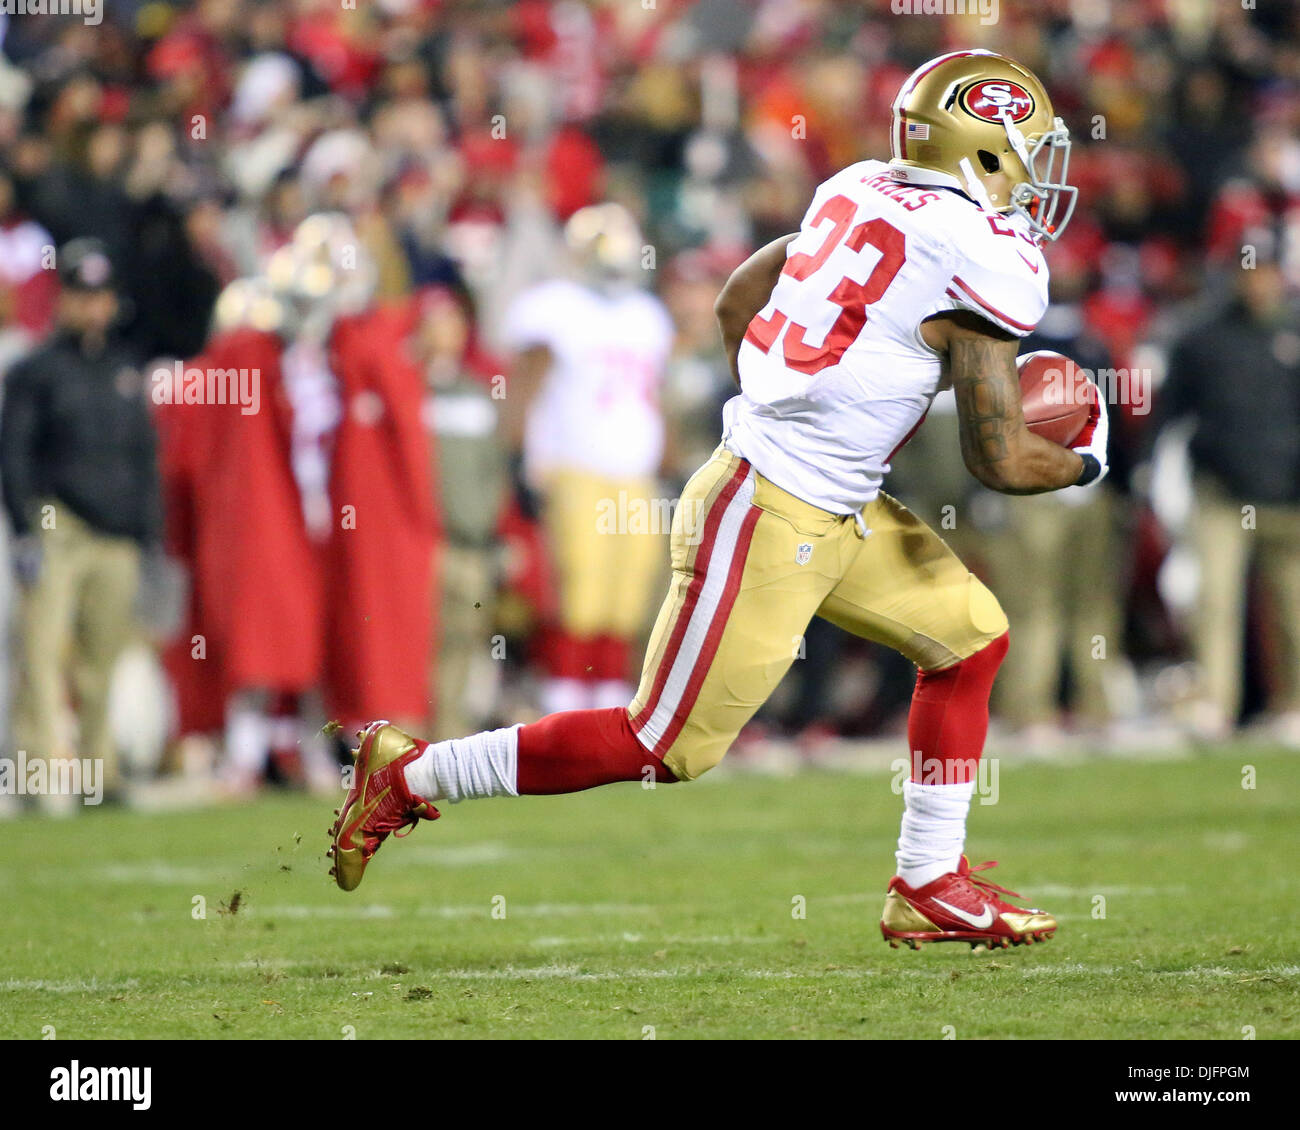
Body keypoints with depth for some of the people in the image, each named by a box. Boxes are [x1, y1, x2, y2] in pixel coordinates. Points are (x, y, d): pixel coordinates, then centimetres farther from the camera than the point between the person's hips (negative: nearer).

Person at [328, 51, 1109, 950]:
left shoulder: (862, 192, 7)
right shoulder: (989, 261, -16)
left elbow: (738, 300, 20)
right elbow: (1001, 462, -15)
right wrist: (1084, 465, 6)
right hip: (767, 522, -9)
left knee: (970, 637, 15)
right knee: (664, 748, -1)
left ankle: (931, 886, 19)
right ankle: (409, 775, 9)